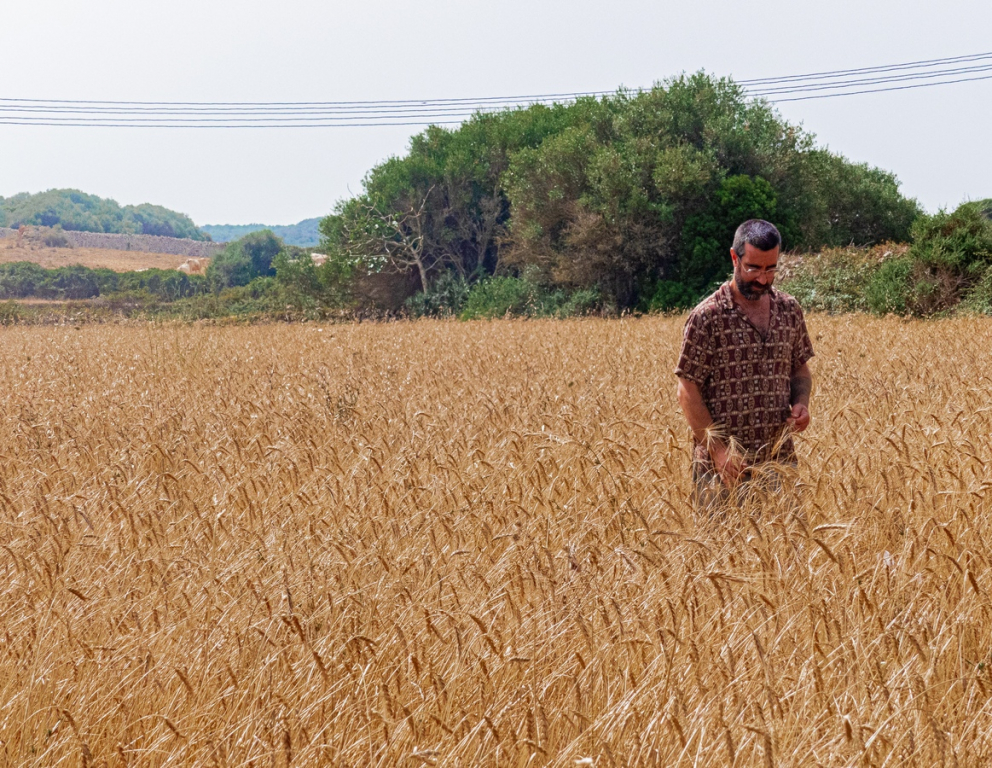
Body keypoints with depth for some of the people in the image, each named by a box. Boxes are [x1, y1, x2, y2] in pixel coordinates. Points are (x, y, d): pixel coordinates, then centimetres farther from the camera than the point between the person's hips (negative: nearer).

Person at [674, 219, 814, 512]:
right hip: (725, 466, -4)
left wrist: (801, 402, -3)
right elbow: (688, 391, -8)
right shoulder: (706, 317, -8)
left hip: (780, 459, 4)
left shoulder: (790, 310, 8)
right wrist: (718, 450, -16)